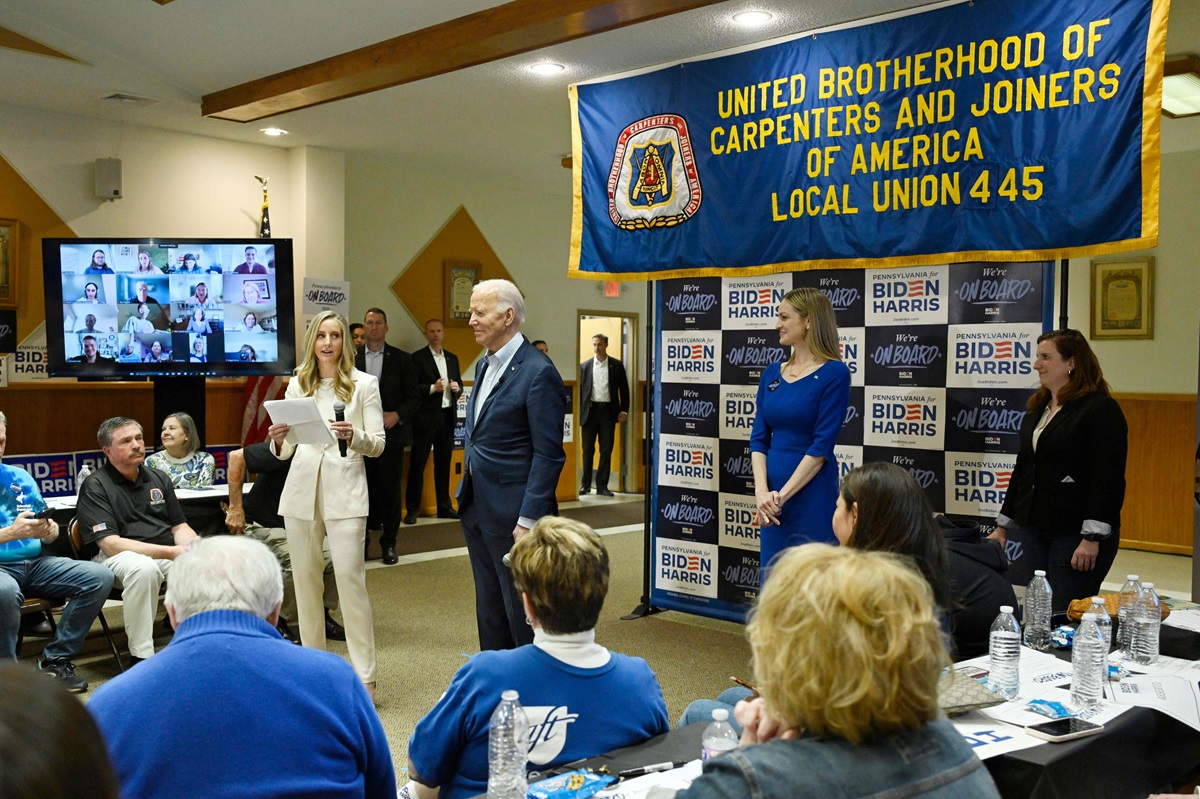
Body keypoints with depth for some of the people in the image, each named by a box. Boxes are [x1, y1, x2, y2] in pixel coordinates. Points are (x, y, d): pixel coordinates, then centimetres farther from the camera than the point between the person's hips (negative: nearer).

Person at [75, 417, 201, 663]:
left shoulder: (158, 479, 16)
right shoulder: (95, 486, -3)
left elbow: (179, 526, 18)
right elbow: (110, 543, -13)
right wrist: (169, 552, -22)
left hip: (169, 553, 5)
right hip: (119, 557, -5)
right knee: (144, 568, -39)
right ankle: (141, 657, -29)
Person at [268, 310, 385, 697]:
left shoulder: (364, 384, 3)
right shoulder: (297, 385, 13)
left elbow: (379, 444, 0)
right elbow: (286, 451, 14)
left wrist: (354, 436, -21)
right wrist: (278, 440, -8)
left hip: (344, 489, -4)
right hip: (302, 488, 4)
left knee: (350, 576, -9)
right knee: (305, 577, 8)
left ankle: (364, 675, -4)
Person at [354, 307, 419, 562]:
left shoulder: (402, 359, 4)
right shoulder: (352, 359, 7)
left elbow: (413, 397, 3)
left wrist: (397, 415, -12)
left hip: (391, 433, -1)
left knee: (390, 489, 2)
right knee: (362, 488, 3)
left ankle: (389, 542, 12)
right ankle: (361, 539, 13)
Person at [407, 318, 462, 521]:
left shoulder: (452, 358, 16)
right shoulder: (418, 357, -2)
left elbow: (459, 385, 20)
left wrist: (457, 388, -2)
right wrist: (433, 388, -20)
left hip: (447, 416, 5)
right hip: (426, 418, -5)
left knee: (444, 464, 11)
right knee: (417, 463, -2)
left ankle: (444, 507, 19)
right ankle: (412, 509, 2)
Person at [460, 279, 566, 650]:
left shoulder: (538, 372, -15)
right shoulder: (484, 366, 12)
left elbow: (548, 455, -17)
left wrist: (529, 520, -20)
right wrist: (467, 500, 16)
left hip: (512, 514, -9)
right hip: (477, 509, 9)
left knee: (523, 613, 1)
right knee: (489, 611, 17)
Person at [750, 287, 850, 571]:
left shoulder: (834, 373, -9)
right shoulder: (772, 373, 10)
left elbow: (822, 445, -14)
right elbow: (759, 438, 6)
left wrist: (782, 495, -16)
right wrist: (761, 491, -8)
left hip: (812, 495, -6)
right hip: (773, 499, 6)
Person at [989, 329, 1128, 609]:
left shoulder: (1101, 409, -10)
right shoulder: (1037, 408, 15)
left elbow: (1107, 478, -17)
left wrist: (1092, 539, -22)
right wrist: (1002, 526, 19)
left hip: (1076, 533, -8)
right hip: (1035, 528, 8)